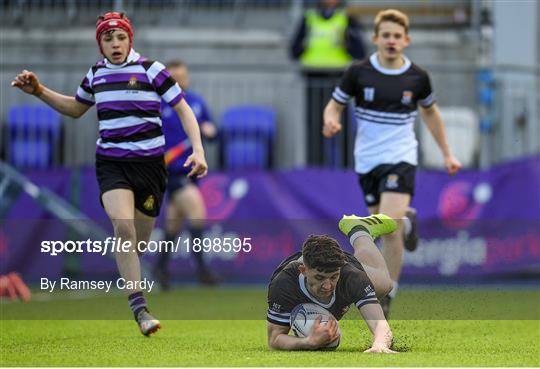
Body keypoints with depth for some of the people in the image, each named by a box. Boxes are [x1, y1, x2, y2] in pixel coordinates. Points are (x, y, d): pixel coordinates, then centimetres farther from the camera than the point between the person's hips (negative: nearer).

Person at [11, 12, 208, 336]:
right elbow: (76, 108, 26)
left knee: (137, 244, 4)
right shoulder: (96, 73, 8)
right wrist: (39, 91, 15)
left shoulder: (150, 69, -5)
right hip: (111, 162, 1)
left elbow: (183, 109, -3)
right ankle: (139, 309, -21)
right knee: (123, 226, -23)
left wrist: (198, 150, -15)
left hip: (149, 163, -1)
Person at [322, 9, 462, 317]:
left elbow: (430, 112, 16)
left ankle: (386, 299, -10)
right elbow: (335, 105, 5)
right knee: (386, 227, 9)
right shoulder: (359, 72, -4)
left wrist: (447, 153, 18)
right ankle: (407, 221, 48)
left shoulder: (417, 77, -2)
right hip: (367, 161, 2)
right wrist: (331, 121, -19)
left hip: (401, 157, -2)